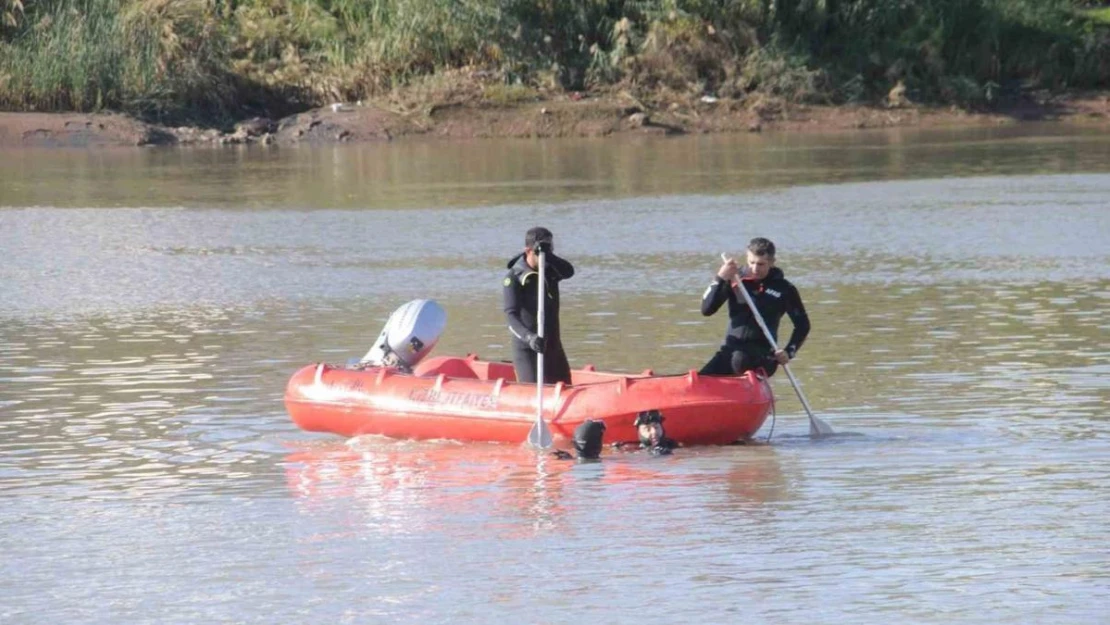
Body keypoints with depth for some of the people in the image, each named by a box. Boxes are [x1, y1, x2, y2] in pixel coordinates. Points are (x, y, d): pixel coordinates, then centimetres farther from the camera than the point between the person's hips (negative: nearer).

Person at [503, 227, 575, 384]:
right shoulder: (514, 278, -13)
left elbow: (568, 271, -19)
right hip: (526, 348, -6)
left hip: (552, 344, 6)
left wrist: (549, 256, -34)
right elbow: (512, 315, -22)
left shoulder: (551, 271, 4)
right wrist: (529, 337, -38)